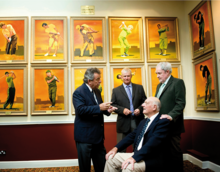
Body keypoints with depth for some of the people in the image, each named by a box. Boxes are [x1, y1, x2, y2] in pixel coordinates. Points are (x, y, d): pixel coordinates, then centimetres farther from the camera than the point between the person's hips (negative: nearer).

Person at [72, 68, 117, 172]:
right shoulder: (79, 92, -15)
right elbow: (80, 109, -28)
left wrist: (107, 110, -3)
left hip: (98, 134, 8)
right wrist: (99, 108, -30)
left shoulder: (97, 91, 11)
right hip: (85, 135, -7)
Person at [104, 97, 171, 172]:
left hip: (152, 160, -8)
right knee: (112, 158, 0)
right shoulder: (144, 121, 16)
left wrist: (134, 157, -32)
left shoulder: (163, 121, -12)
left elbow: (153, 143, -24)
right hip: (137, 154, 8)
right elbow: (132, 136, 13)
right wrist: (116, 148, 0)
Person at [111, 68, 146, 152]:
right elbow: (113, 105, 1)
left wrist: (140, 109, -11)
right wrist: (123, 110, -15)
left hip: (138, 122, 2)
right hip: (123, 123, -1)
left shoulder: (139, 88, 10)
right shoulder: (116, 90, 6)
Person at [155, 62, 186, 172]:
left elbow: (180, 103, -14)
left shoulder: (178, 82, -4)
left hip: (172, 125, -7)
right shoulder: (159, 85, 21)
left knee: (174, 152, 0)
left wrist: (171, 115, -25)